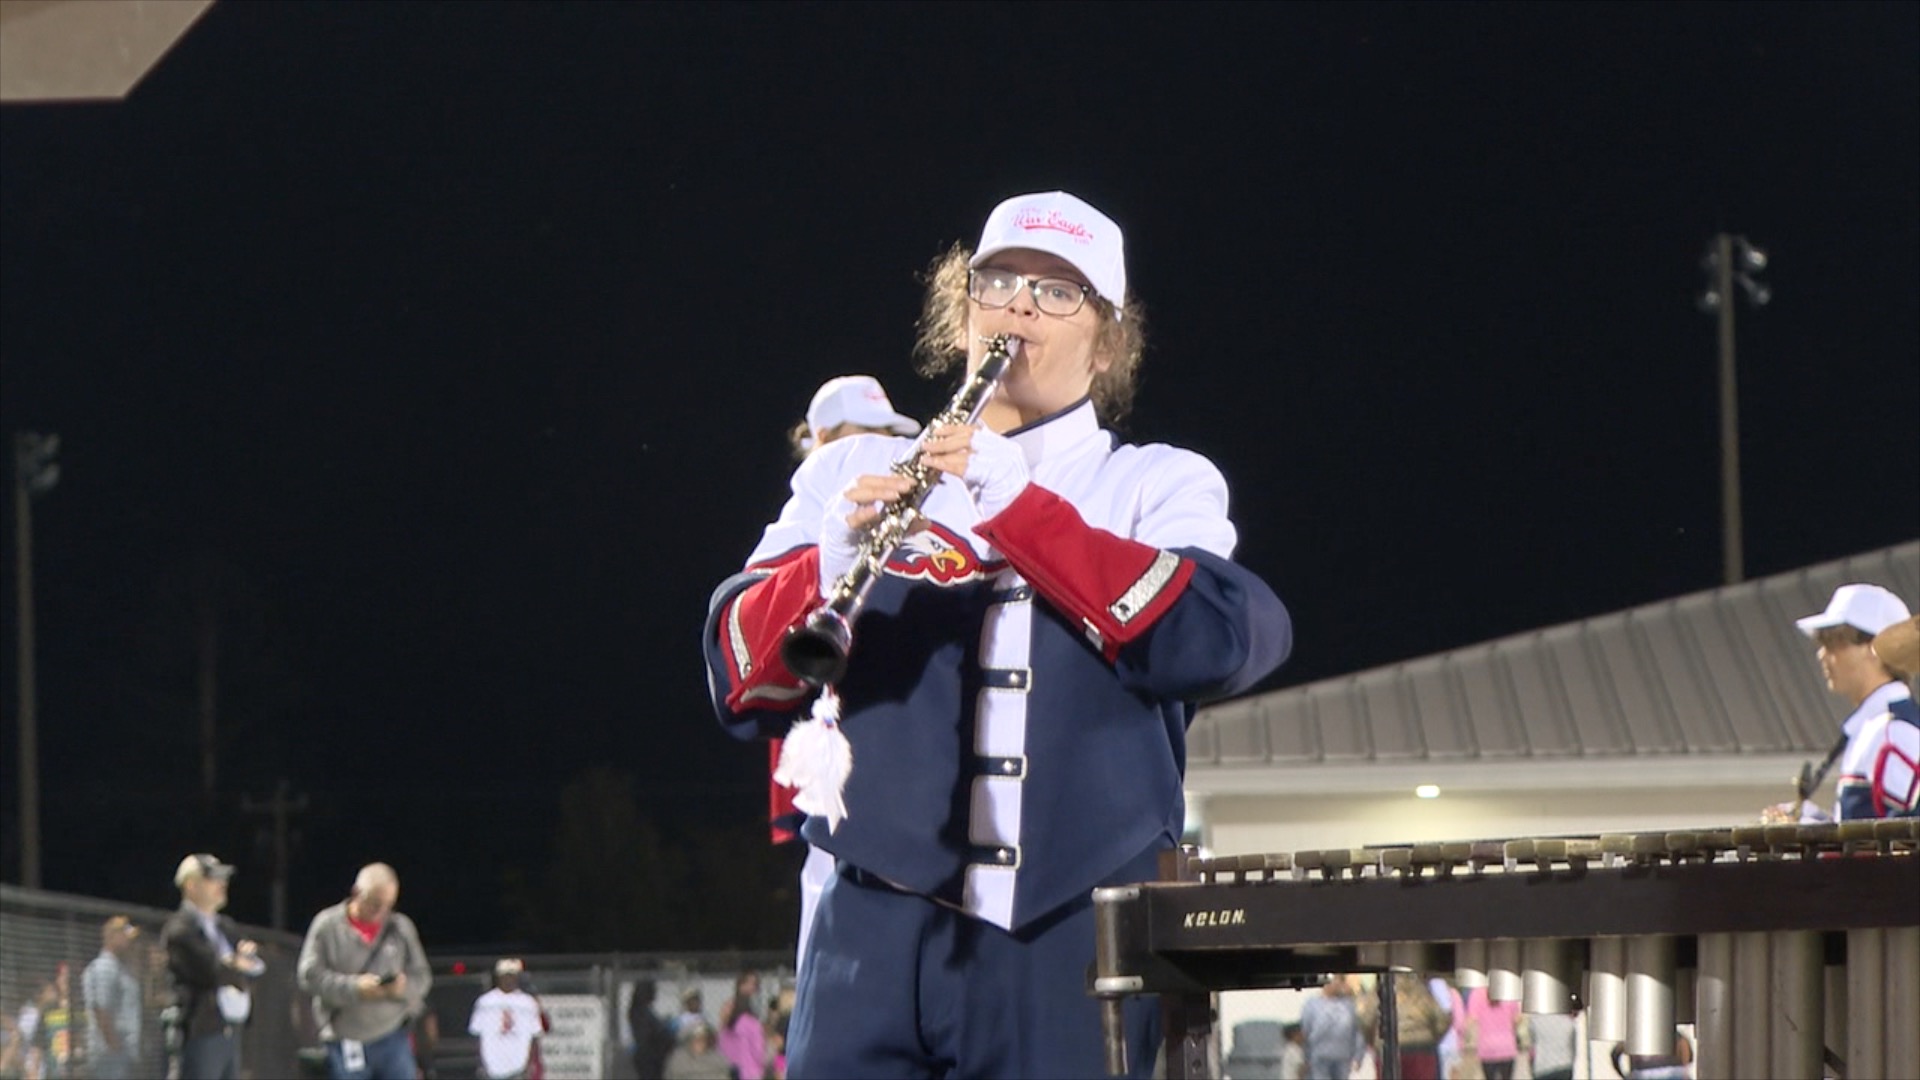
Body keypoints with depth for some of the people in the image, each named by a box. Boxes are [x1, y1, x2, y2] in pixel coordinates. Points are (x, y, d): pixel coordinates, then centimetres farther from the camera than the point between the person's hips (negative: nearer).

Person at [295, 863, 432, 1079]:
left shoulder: (401, 927, 5)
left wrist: (404, 987, -17)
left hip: (393, 1038, 2)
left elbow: (422, 977, 8)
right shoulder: (328, 925, -4)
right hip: (346, 1043, -2)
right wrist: (354, 987, -22)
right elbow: (310, 976, -9)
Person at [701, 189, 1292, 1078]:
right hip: (878, 925, 0)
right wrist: (826, 570, -20)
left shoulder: (1160, 487, 12)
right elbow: (739, 683, 1)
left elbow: (1222, 643, -9)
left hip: (1073, 936, 0)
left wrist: (1019, 503, -17)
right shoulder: (855, 473, 13)